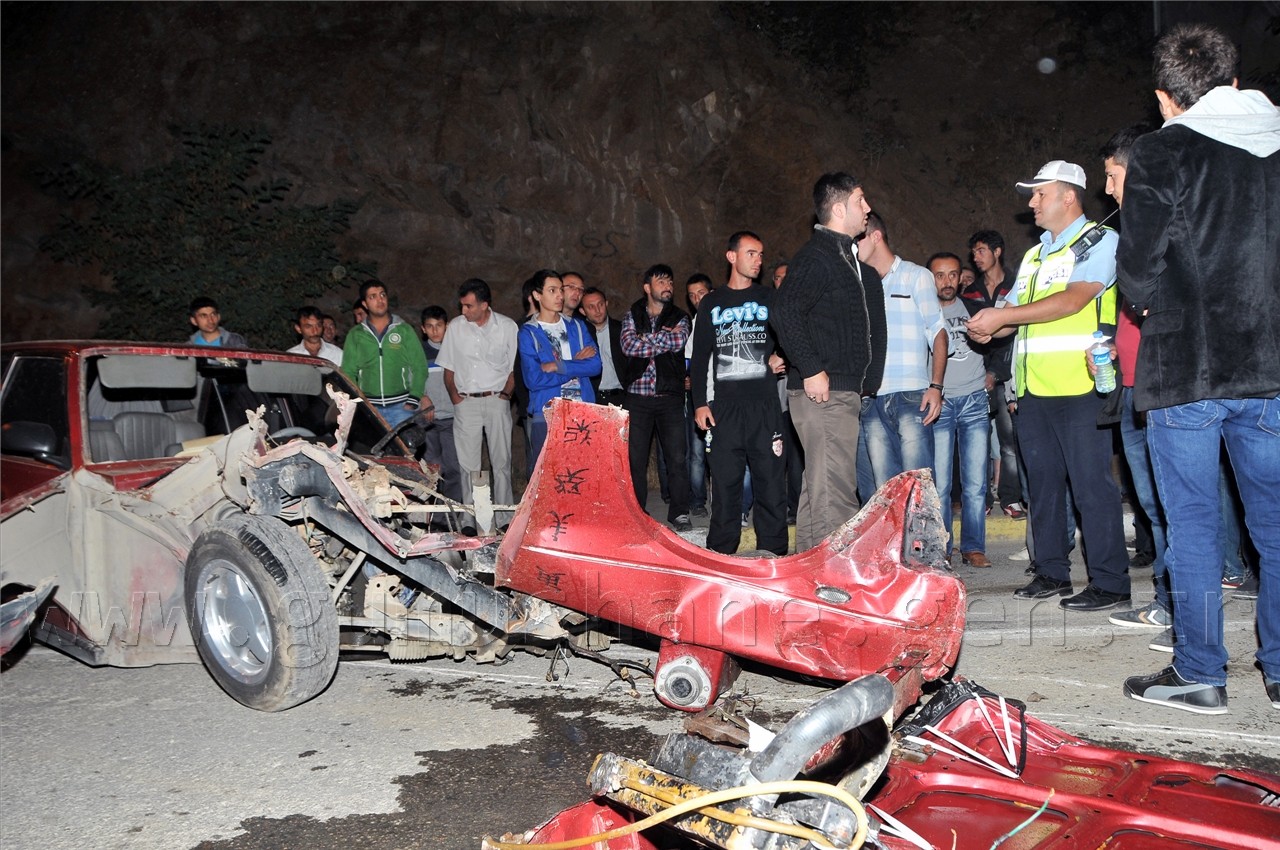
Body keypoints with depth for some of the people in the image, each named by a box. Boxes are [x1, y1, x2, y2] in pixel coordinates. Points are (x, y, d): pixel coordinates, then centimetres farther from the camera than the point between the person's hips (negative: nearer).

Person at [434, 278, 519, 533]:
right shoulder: (456, 327, 6)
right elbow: (448, 368, 11)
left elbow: (514, 367, 5)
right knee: (468, 463, 1)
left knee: (501, 462, 2)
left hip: (497, 400, -1)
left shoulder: (507, 327, 1)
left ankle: (504, 517, 9)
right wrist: (455, 397, 2)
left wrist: (505, 395, -4)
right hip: (466, 402, 1)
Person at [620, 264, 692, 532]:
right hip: (637, 397, 0)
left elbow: (679, 342, -12)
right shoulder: (632, 316, 10)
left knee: (677, 457, -4)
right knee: (635, 458, 3)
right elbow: (629, 345, -9)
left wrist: (646, 338, -8)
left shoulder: (680, 318, 9)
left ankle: (679, 512, 6)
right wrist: (663, 340, -8)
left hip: (670, 397, 0)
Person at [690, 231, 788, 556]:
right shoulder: (711, 303, 13)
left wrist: (780, 357, -6)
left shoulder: (770, 298, 13)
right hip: (724, 405, 0)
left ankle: (772, 553, 4)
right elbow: (699, 356, 12)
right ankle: (720, 554, 6)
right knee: (724, 480, -1)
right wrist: (700, 402, 4)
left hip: (764, 404, 0)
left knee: (770, 478, -3)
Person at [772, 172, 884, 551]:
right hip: (824, 391, -10)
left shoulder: (847, 256, 20)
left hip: (842, 391, 10)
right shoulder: (816, 255, -11)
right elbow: (784, 311, -22)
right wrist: (810, 370, -23)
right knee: (834, 491, -11)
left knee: (818, 488, 14)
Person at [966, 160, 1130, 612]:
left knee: (1091, 484, -6)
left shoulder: (1099, 240, -2)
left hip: (1079, 387, -8)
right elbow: (1015, 310, 22)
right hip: (1034, 389, 8)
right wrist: (988, 328, -1)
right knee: (1043, 483, 11)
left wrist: (1003, 316, -18)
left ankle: (1110, 583, 1)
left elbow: (1074, 299, -17)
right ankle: (1051, 573, 21)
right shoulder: (1034, 255, 22)